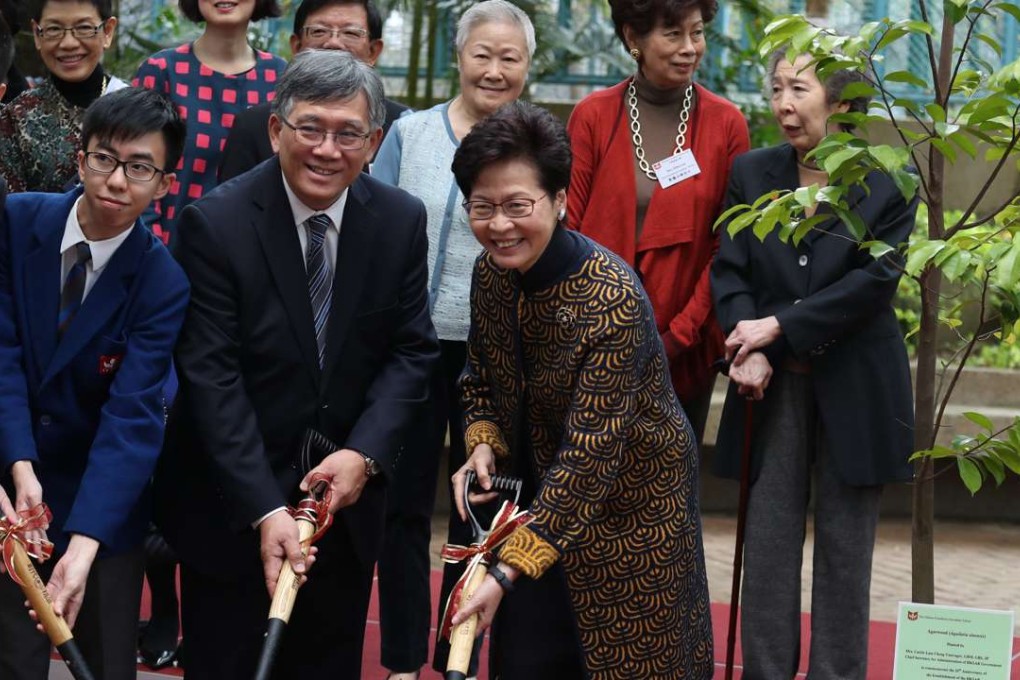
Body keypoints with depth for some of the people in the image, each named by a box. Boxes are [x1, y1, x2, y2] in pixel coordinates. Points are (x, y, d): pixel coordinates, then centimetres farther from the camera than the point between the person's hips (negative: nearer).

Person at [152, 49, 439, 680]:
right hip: (230, 504, -3)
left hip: (346, 496, 3)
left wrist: (365, 454, -16)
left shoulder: (402, 220, -4)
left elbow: (412, 350, 0)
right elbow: (211, 375, -18)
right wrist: (263, 510, -25)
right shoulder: (216, 223, -16)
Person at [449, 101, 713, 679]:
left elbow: (591, 456, -31)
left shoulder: (611, 298, -29)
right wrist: (482, 447, -12)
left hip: (628, 502, -6)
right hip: (542, 492, 6)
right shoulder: (491, 274, -8)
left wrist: (510, 570, -34)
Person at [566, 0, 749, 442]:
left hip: (685, 351, 1)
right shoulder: (593, 116, 0)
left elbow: (728, 247, -1)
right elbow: (570, 228, 1)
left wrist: (680, 335, -7)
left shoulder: (726, 124, 0)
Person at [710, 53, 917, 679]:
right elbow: (729, 272, 0)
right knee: (768, 541, 4)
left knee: (845, 546, 5)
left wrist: (779, 328, -15)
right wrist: (748, 351, -16)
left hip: (856, 391, -2)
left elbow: (875, 280, -12)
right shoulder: (750, 173, 5)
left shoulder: (889, 182, -4)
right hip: (774, 388, 2)